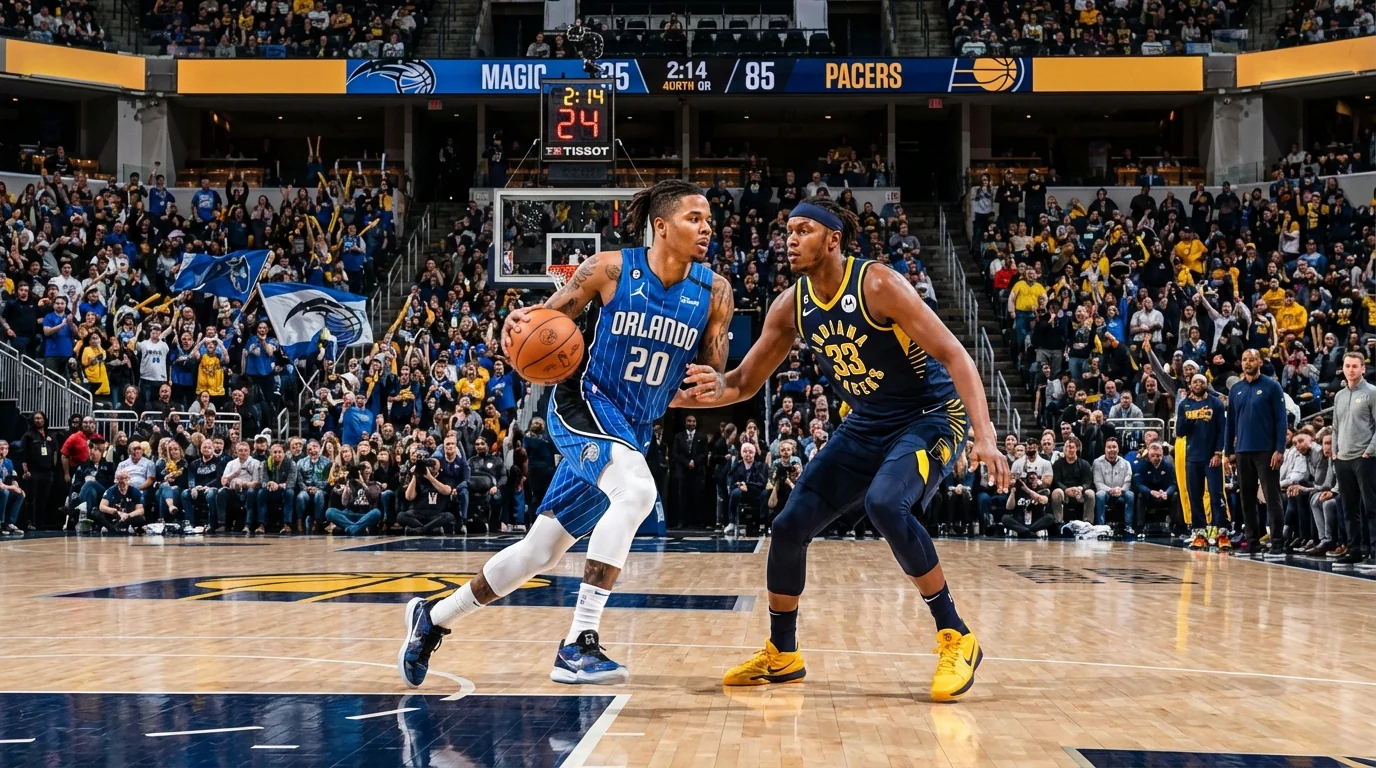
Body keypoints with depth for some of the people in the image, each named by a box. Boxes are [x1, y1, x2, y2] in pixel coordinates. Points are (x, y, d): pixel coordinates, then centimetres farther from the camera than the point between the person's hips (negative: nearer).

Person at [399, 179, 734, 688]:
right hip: (585, 405, -5)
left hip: (635, 430, 5)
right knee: (636, 490, -35)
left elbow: (715, 380, 4)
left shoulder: (714, 292, -3)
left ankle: (433, 618, 30)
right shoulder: (609, 269, -11)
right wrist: (520, 324, -24)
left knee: (540, 554, 9)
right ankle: (578, 645, -35)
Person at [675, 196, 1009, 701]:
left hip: (931, 417, -7)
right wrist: (714, 390, -19)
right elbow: (747, 382, 5)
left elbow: (954, 356, -24)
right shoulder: (791, 306, -3)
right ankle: (781, 654, 21)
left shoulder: (877, 285, -22)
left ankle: (956, 637, -19)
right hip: (866, 426, 7)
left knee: (884, 504, -34)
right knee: (789, 526, 0)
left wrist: (983, 435, -35)